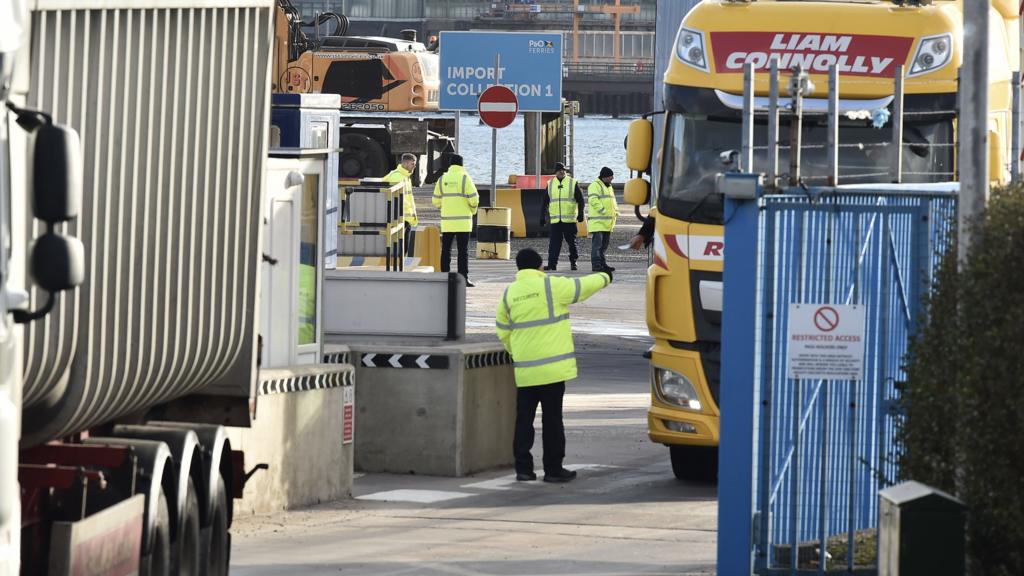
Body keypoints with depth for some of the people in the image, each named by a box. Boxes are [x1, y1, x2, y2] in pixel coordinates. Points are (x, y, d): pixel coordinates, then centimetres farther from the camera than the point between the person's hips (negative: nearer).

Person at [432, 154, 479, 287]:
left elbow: (436, 201, 6)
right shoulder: (465, 178, -6)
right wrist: (473, 210, 10)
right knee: (463, 251, -2)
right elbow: (474, 199, -10)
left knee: (446, 250, 9)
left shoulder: (442, 179, 5)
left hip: (446, 221, 3)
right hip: (462, 220, -3)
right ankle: (463, 278, -6)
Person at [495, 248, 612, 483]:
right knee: (552, 419, 1)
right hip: (552, 366, -4)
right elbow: (583, 286, 5)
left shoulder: (509, 294, 6)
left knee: (524, 419, 8)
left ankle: (523, 468, 8)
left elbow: (503, 331, 13)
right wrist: (605, 277, 25)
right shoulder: (552, 286, -8)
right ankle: (553, 469, 3)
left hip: (524, 369, 4)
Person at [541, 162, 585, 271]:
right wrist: (542, 216, 9)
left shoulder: (573, 183, 3)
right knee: (554, 242, -6)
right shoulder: (550, 184, 10)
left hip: (570, 220, -1)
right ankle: (552, 264, -9)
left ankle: (573, 262, 19)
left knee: (572, 242, 6)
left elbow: (580, 200, 3)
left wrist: (580, 214, -7)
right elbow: (545, 202, 13)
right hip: (555, 220, 1)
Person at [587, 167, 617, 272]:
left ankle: (602, 264, 19)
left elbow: (612, 201, 28)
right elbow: (593, 201, -21)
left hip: (607, 223, 9)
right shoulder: (595, 186, -10)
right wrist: (603, 211, -22)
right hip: (597, 222, -9)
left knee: (604, 245, 13)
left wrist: (615, 211, 11)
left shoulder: (609, 187, 21)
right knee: (597, 244, -10)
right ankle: (596, 265, -12)